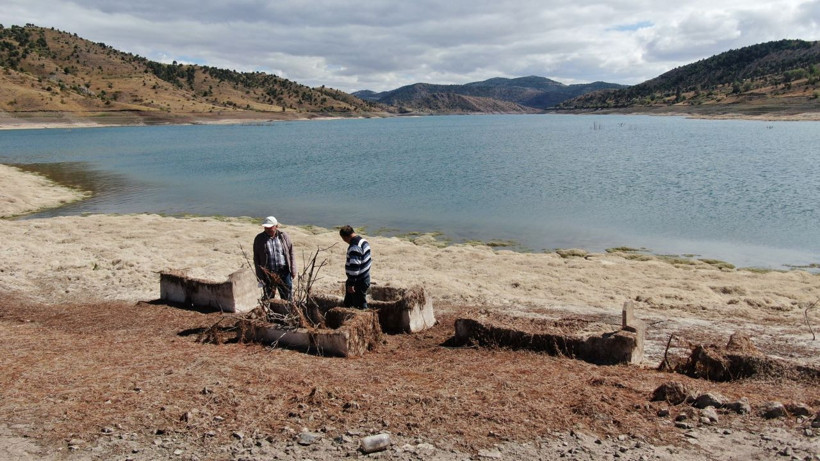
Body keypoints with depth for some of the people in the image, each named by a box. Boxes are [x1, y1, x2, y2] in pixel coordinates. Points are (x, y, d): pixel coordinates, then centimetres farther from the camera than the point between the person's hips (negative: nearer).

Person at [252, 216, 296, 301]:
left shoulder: (283, 236, 1)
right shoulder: (259, 239, 0)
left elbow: (291, 253, 5)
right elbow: (256, 258, 2)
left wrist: (293, 270, 0)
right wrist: (259, 275, -4)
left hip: (284, 272, 0)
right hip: (267, 273, 0)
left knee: (287, 297, 6)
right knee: (268, 298, 8)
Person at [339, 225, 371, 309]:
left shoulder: (354, 247, -25)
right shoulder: (364, 241, 6)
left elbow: (354, 267, -29)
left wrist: (351, 284, -24)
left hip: (358, 282, -10)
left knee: (360, 306, 1)